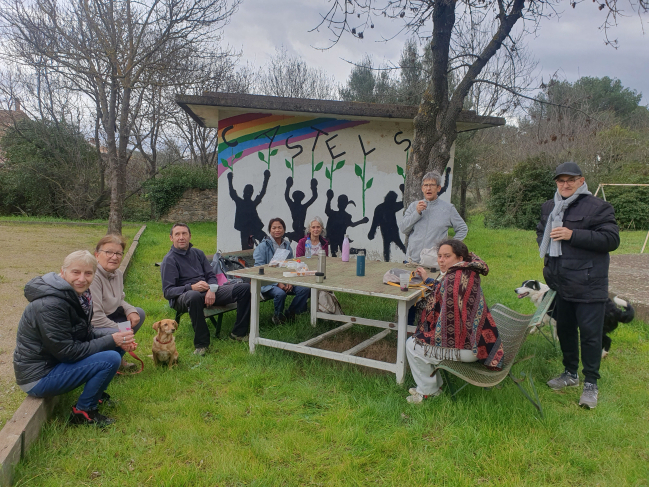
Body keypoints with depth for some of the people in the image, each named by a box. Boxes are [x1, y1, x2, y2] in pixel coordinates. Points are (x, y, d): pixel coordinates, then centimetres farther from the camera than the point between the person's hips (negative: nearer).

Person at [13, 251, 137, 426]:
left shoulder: (78, 294, 1)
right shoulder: (50, 305, -26)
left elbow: (86, 334, 7)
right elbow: (66, 351, -23)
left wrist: (120, 341, -10)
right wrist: (111, 341, -21)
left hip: (56, 360, 9)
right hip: (38, 377, -9)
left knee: (118, 346, 3)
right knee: (110, 359, -23)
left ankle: (95, 393, 15)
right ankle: (83, 411, -4)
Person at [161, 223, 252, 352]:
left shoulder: (197, 253, 16)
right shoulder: (169, 260, -3)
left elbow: (211, 276, 14)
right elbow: (167, 292, -11)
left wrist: (211, 289, -10)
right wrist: (192, 287, -26)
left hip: (209, 292, 6)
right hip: (182, 297, -6)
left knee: (245, 288, -8)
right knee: (194, 296, -45)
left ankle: (239, 333, 0)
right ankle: (201, 343, -30)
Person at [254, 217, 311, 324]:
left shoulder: (287, 245, 14)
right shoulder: (263, 246, -3)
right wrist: (277, 283, -19)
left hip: (285, 280, 5)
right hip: (268, 283, -5)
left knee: (305, 289, -19)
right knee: (280, 293, -35)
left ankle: (291, 315, -1)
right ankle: (278, 316, -4)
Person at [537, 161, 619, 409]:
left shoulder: (598, 207, -9)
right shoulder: (549, 207, 13)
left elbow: (611, 239, -18)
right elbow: (540, 231, 31)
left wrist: (573, 235, -23)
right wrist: (545, 248, 10)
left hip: (589, 287, -7)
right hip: (560, 285, 7)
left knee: (590, 334, 0)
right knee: (565, 330, 18)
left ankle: (590, 384, 15)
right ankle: (570, 374, 35)